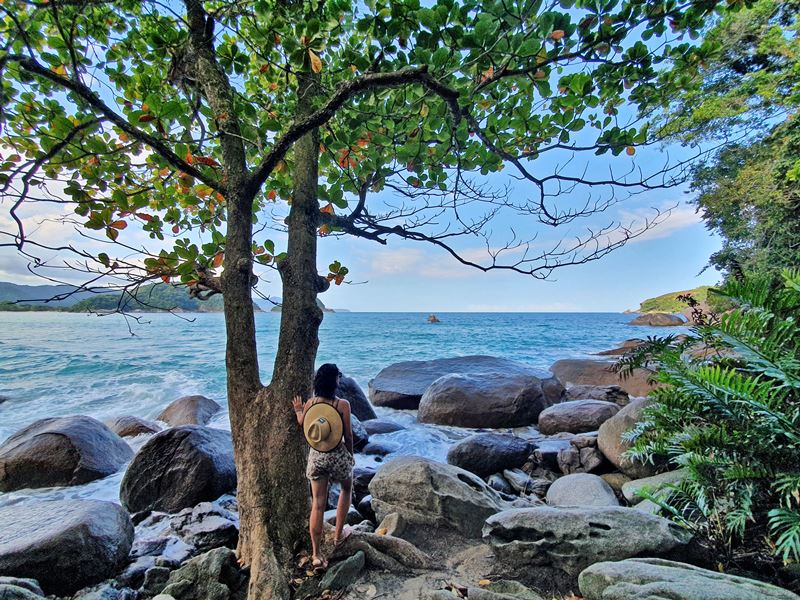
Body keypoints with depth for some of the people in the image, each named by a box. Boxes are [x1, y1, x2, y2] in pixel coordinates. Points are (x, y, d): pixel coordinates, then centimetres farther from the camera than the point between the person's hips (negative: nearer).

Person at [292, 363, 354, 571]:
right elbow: (348, 435, -9)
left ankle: (316, 554, 19)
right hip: (338, 456, -3)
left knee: (317, 504, 12)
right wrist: (351, 455, 7)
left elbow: (303, 430, 3)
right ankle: (338, 533, 37)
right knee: (347, 489, 27)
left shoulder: (309, 403, -7)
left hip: (316, 457, 3)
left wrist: (298, 412, 15)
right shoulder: (342, 404, -17)